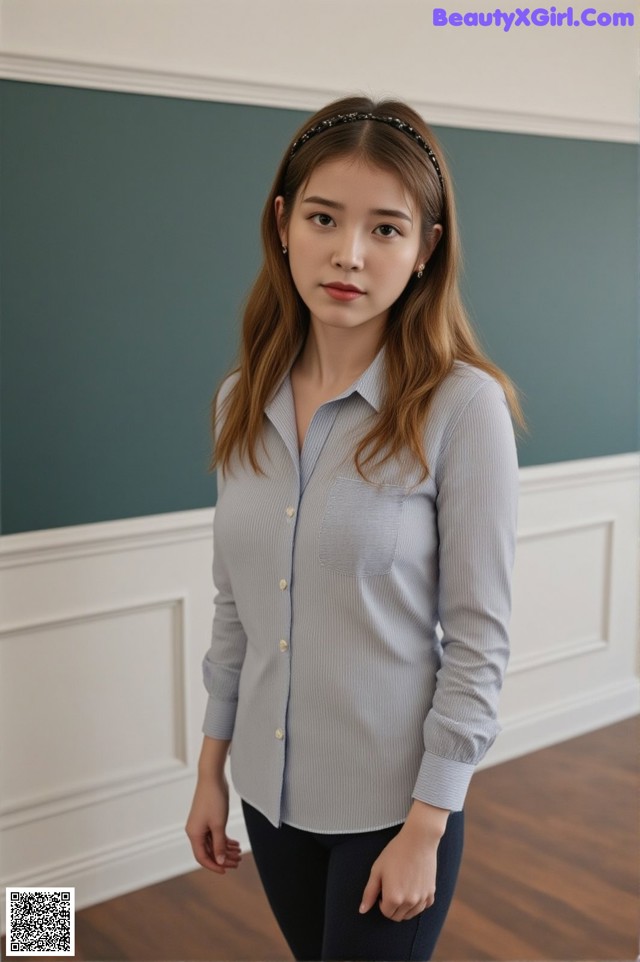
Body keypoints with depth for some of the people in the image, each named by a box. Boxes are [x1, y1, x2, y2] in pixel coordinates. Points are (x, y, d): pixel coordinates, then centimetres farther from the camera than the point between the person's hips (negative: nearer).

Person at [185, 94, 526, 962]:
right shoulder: (243, 401, -2)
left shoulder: (463, 405, -17)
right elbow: (235, 606, 6)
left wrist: (425, 827, -12)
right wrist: (211, 769, 9)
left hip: (391, 801, -5)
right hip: (271, 789, 5)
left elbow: (478, 638, -14)